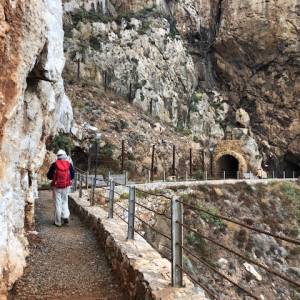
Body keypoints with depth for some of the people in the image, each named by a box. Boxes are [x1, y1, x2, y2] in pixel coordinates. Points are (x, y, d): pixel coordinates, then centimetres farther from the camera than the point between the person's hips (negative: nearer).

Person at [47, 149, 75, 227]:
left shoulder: (54, 165, -9)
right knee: (65, 202, 20)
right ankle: (65, 216, 8)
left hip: (57, 186, -2)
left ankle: (58, 222, 12)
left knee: (58, 204, 6)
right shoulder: (69, 164, -3)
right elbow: (72, 176, 2)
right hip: (66, 186, 2)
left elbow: (49, 176, -3)